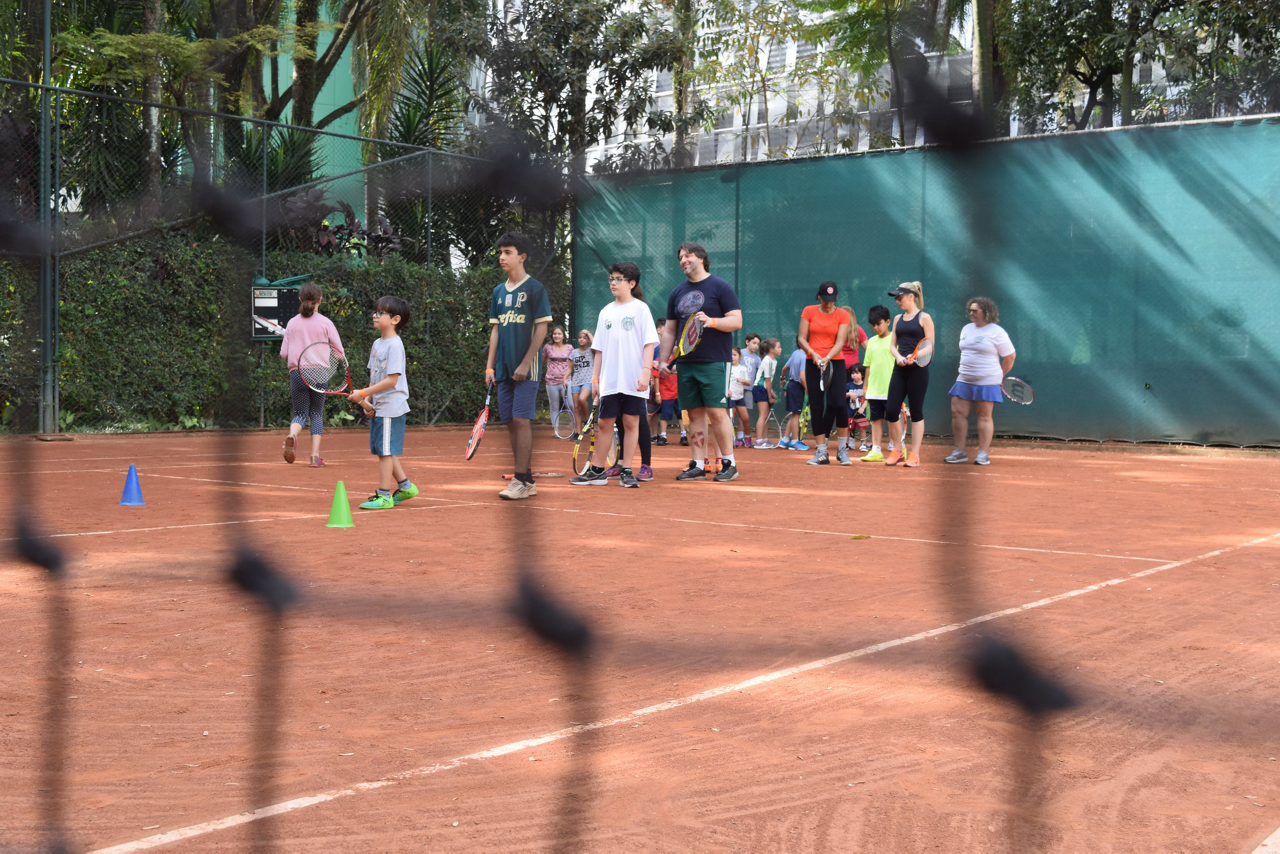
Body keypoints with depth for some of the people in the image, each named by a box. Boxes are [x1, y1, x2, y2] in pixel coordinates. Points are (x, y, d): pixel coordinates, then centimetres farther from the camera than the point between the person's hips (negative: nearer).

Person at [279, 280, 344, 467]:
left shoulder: (292, 323, 4)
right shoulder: (325, 323, -2)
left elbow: (283, 353, 4)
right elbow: (340, 353, -1)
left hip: (296, 373, 1)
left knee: (300, 414, 9)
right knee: (317, 413, 13)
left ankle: (291, 435, -25)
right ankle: (315, 455, 5)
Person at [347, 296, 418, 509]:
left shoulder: (395, 345, -15)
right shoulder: (377, 344, 12)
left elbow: (391, 380, -20)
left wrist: (363, 394, -19)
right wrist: (367, 401, 4)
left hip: (391, 407, -9)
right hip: (378, 407, 9)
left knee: (385, 451, -5)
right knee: (384, 451, 14)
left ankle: (384, 496, 1)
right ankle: (405, 486, 25)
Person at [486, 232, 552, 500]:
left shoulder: (535, 288, -5)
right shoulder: (499, 292, 14)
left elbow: (541, 328, -8)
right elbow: (495, 329, 15)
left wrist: (525, 364, -14)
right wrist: (490, 366, 9)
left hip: (526, 368, -7)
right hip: (504, 368, 7)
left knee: (521, 420, -11)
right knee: (511, 423, 6)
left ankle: (523, 480, -9)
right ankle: (526, 481, 12)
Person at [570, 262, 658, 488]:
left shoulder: (640, 308, 0)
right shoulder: (606, 312, 13)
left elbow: (649, 343, -6)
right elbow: (600, 348, 16)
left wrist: (646, 371, -15)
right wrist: (595, 377, 11)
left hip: (634, 381, -4)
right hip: (609, 380, 4)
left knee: (631, 422, 0)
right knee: (604, 423, 4)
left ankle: (626, 471, 6)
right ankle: (597, 471, 10)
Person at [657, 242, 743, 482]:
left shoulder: (720, 287, -2)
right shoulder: (677, 293, 15)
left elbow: (736, 321, -7)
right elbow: (669, 330, 19)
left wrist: (711, 321, -22)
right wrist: (663, 360, 12)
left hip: (714, 362, -5)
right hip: (686, 363, 5)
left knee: (716, 411, -9)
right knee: (695, 414, 5)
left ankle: (729, 462, 0)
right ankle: (698, 465, 8)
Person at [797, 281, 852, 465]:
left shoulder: (842, 315, 1)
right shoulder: (809, 311, 5)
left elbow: (840, 342, -6)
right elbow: (801, 338, 3)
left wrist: (827, 358, -22)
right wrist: (813, 353, -14)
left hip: (835, 363, -2)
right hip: (813, 364, 2)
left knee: (837, 403, -15)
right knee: (816, 407, 1)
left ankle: (843, 449, 2)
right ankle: (821, 453, 7)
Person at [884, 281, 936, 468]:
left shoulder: (924, 318, -2)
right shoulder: (898, 319, 14)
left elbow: (930, 346, -6)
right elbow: (893, 344, 13)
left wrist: (915, 357, -23)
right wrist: (898, 357, -8)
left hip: (918, 369, -5)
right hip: (900, 369, 5)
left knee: (916, 412, 1)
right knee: (891, 410, -2)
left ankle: (914, 454, 7)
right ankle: (898, 450, 13)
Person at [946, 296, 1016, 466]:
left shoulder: (996, 332, -7)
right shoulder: (966, 329, 13)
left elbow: (1010, 356, -2)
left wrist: (999, 375, 5)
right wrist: (966, 371, 16)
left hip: (986, 382, -6)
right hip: (964, 380, 6)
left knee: (984, 416, -1)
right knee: (958, 413, -1)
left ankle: (983, 454, 4)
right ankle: (959, 452, 5)